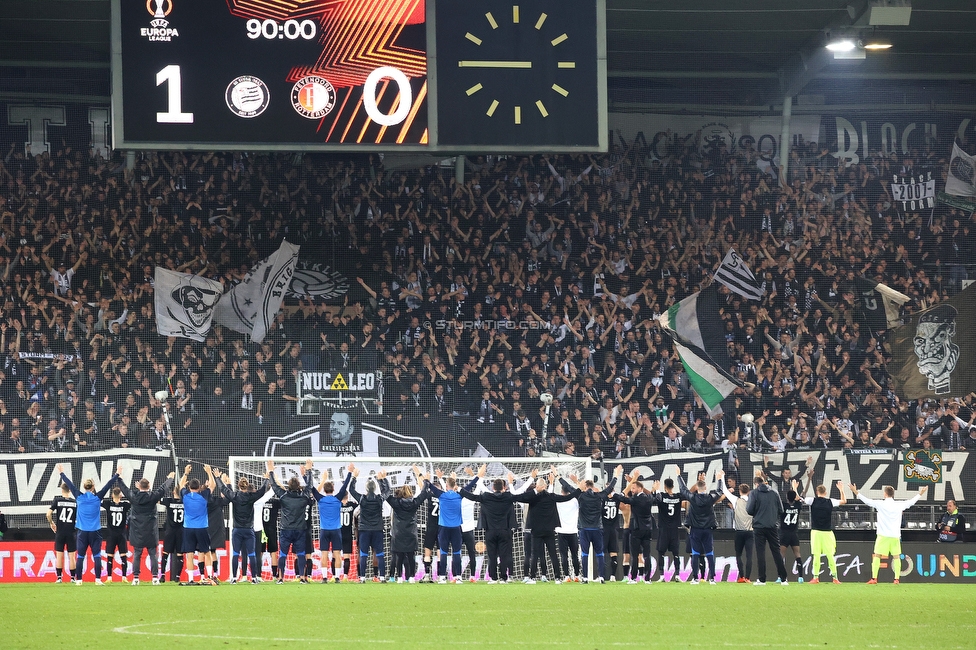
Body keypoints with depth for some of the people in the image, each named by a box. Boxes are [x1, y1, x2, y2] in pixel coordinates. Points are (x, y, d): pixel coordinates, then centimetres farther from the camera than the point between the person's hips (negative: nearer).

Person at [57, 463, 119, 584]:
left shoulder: (79, 497, -3)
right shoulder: (97, 498, -6)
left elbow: (69, 484, 8)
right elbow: (108, 485, 2)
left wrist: (62, 473, 20)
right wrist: (117, 474, 12)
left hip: (82, 532, 1)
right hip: (95, 532, -1)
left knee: (80, 556, 5)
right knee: (97, 556, 1)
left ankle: (78, 579, 3)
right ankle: (98, 579, -7)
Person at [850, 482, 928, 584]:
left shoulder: (880, 504, -6)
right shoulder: (899, 505, 2)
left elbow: (867, 501, -1)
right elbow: (911, 502, 16)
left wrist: (856, 492, 11)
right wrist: (920, 494, 33)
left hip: (883, 536, -2)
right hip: (895, 536, 2)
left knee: (876, 556, 2)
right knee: (896, 557, 7)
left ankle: (874, 578, -4)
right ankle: (897, 578, 2)